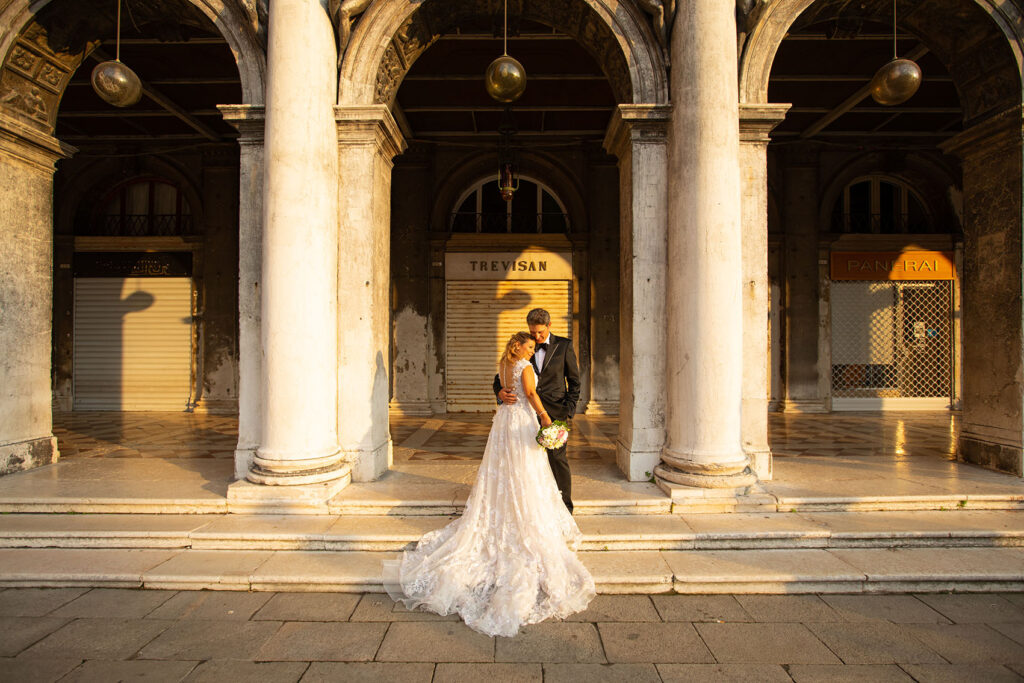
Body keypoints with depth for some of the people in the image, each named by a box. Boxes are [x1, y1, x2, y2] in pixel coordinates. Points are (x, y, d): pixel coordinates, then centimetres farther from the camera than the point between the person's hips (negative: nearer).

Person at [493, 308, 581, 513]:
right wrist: (500, 392, -14)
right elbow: (501, 375, 9)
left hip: (555, 412, -2)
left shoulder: (563, 346, 3)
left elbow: (574, 381, 6)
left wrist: (569, 411, -3)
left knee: (557, 458, -2)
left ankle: (565, 507, 12)